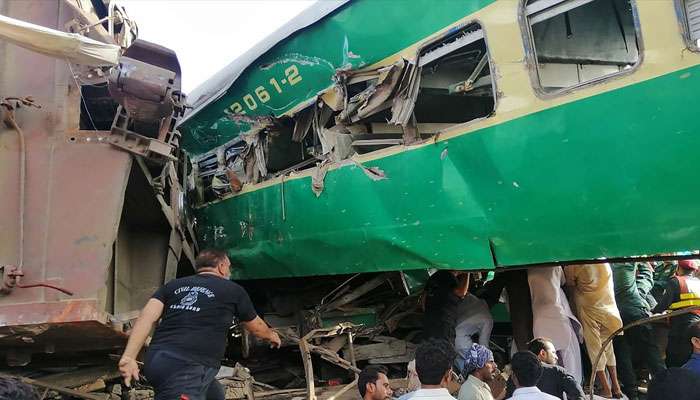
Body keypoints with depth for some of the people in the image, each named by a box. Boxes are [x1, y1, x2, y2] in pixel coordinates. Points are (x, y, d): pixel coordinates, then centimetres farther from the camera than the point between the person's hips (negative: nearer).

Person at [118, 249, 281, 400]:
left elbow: (147, 316, 2)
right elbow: (255, 326, 23)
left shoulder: (173, 285, 17)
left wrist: (128, 357, -4)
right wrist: (271, 335, 43)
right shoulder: (234, 290, 7)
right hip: (185, 369, -7)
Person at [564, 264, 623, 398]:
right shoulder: (605, 262, -2)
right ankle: (615, 386, 21)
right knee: (608, 347, 17)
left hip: (588, 309, -4)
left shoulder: (574, 265, -17)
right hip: (607, 310, 4)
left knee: (595, 349, 3)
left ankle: (606, 389, 4)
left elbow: (569, 282, -2)